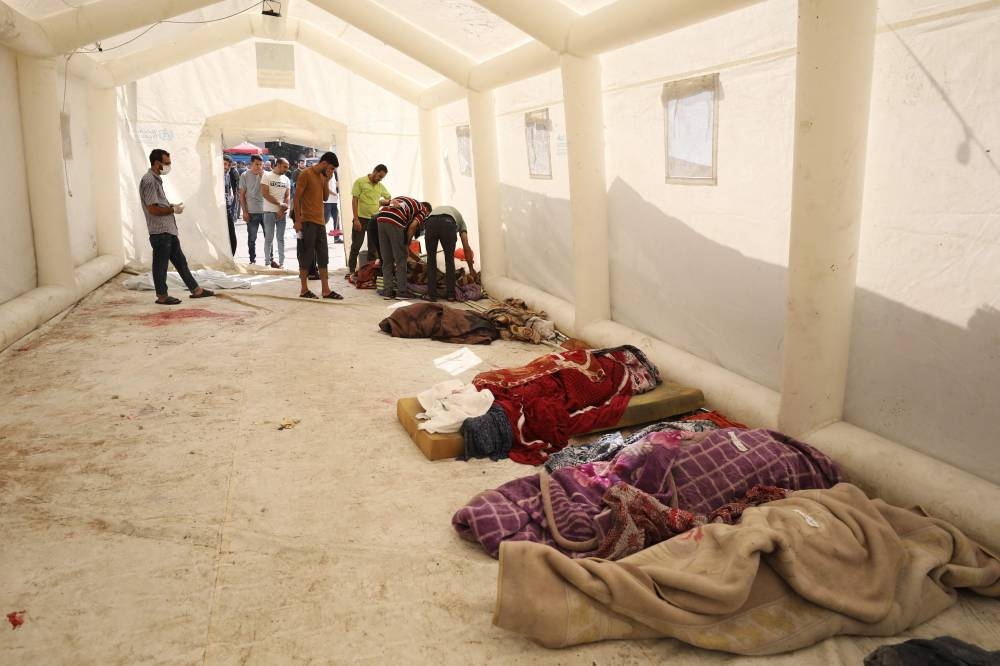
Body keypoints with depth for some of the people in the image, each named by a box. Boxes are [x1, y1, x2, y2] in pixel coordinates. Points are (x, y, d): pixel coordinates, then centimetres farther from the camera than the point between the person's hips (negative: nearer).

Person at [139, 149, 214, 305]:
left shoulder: (156, 179, 15)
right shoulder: (149, 181, -16)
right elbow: (153, 209, -21)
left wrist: (171, 205, 8)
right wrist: (173, 209, -12)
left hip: (168, 229, 10)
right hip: (159, 231, -10)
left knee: (180, 260, 13)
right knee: (160, 264, 1)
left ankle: (195, 289, 19)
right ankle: (162, 296, 11)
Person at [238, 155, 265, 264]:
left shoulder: (265, 174, 3)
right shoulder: (245, 175, -1)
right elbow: (242, 195, 1)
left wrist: (262, 175, -12)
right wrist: (244, 211, -5)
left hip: (265, 210, 2)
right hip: (252, 212, -1)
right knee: (252, 238, 7)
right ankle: (252, 259, 17)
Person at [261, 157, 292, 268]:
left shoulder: (286, 179, 12)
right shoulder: (267, 176, -2)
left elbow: (288, 196, 7)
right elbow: (264, 193, -10)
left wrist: (283, 210, -9)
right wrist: (279, 203, -12)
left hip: (282, 212, 3)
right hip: (269, 211, -3)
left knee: (281, 239, 5)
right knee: (269, 238, 1)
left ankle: (281, 262, 8)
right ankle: (268, 261, 7)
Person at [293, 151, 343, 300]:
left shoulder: (322, 176, 15)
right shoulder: (306, 174, -8)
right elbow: (297, 198, -10)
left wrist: (327, 181, 3)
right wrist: (297, 220, -15)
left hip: (320, 222, 8)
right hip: (307, 222, -8)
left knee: (323, 257, 7)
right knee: (306, 257, -1)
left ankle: (326, 290, 11)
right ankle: (304, 290, 7)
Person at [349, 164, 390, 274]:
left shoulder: (380, 186, 10)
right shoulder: (360, 182, -5)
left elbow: (389, 198, 24)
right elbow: (354, 201, -8)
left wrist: (384, 201, -1)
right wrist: (356, 219, -14)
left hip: (374, 219, 5)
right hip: (361, 218, -5)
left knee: (374, 247, 8)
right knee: (356, 245, 0)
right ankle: (351, 269, 7)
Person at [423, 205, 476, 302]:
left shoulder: (435, 210, 47)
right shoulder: (460, 219, 38)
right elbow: (466, 247, 30)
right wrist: (471, 268, 38)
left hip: (430, 223, 2)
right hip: (448, 224, -2)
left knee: (431, 259, 17)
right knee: (449, 259, 18)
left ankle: (432, 294, 16)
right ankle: (450, 294, 18)